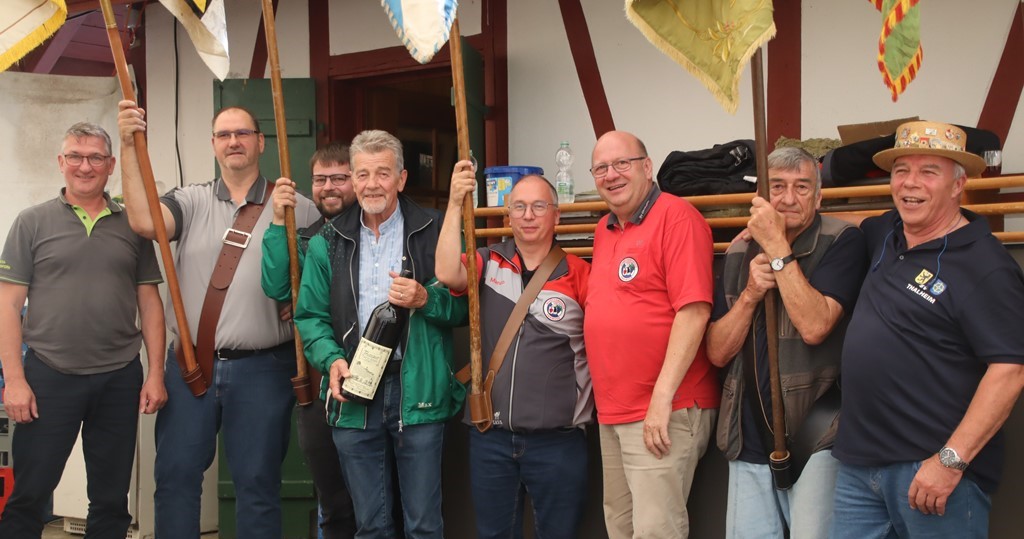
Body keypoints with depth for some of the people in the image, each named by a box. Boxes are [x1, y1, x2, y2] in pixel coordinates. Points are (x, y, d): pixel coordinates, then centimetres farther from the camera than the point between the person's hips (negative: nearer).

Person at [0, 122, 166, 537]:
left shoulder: (132, 226, 8)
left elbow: (149, 303, 9)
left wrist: (155, 374, 2)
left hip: (119, 379, 2)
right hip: (49, 377, -2)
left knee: (112, 500, 11)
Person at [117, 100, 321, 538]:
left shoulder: (296, 208, 2)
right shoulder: (192, 201, 7)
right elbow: (144, 222, -12)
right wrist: (129, 148, -18)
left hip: (262, 368, -2)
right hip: (191, 364, 2)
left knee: (258, 482, 7)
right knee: (175, 475, 7)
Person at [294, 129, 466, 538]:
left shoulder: (432, 232, 1)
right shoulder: (328, 243, 9)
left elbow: (463, 307, 2)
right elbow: (310, 315, 8)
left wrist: (425, 300, -17)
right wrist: (332, 358, -9)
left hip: (418, 393, -2)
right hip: (353, 396, 3)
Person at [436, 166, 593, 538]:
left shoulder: (578, 273, -3)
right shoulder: (488, 263, 4)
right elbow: (448, 274, -15)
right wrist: (456, 204, -17)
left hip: (558, 440, -2)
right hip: (490, 437, 2)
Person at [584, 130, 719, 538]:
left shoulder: (676, 217, -11)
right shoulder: (604, 230, 14)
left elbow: (694, 311, -19)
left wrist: (662, 397, -21)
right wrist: (607, 398, 13)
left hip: (663, 411, -8)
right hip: (611, 411, 8)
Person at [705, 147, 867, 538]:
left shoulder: (842, 241, -6)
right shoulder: (739, 253, 9)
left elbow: (814, 326, -20)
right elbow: (718, 352, 5)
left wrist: (777, 246, -18)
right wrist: (750, 293, -11)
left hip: (815, 435, -5)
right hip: (749, 439, 5)